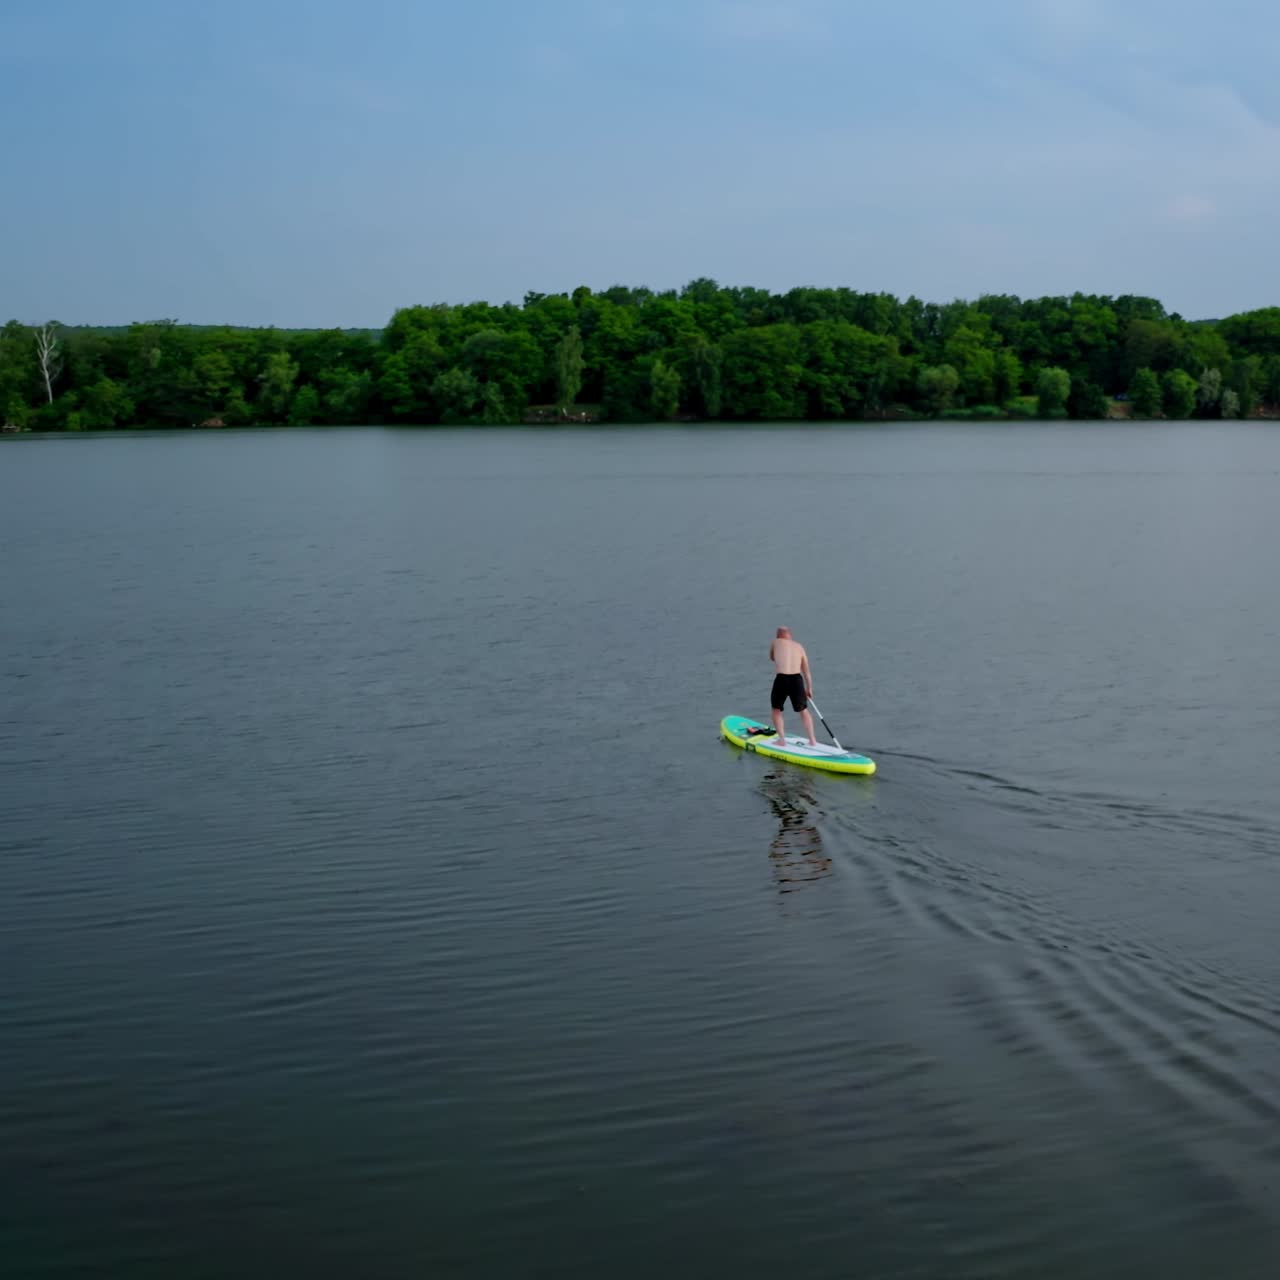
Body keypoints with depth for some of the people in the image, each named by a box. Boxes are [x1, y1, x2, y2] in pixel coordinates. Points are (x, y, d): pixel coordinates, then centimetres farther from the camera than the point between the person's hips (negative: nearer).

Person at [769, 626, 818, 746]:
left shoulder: (776, 642, 10)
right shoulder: (799, 646, 15)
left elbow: (772, 657, 30)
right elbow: (806, 670, 15)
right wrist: (809, 689, 22)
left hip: (781, 679, -2)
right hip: (797, 680, 2)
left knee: (776, 709, 20)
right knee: (803, 710, 21)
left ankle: (781, 739, 11)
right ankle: (812, 740, 20)